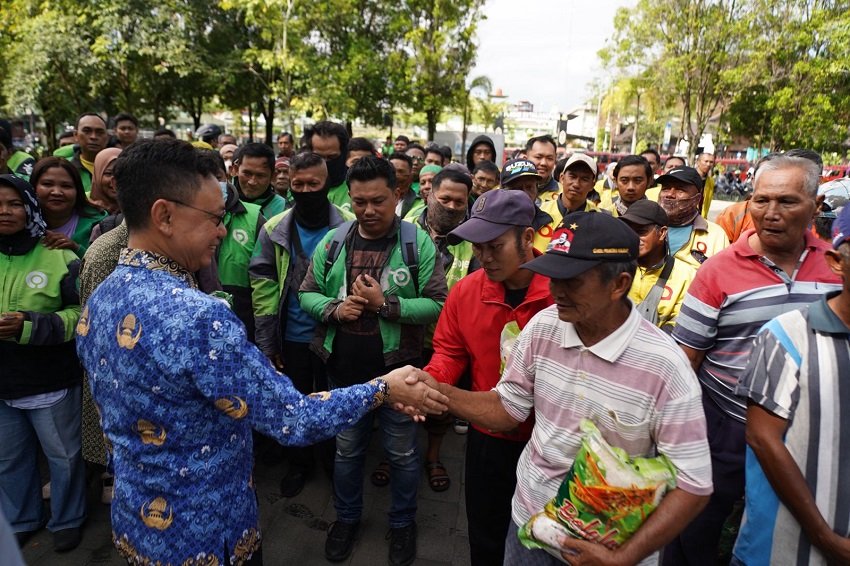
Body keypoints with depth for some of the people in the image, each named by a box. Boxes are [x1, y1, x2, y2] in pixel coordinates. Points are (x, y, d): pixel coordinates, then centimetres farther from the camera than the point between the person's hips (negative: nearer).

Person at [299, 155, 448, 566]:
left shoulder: (418, 243, -11)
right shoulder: (332, 242, -1)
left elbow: (437, 304, -16)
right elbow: (306, 294, 4)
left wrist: (386, 304, -25)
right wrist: (333, 309, -15)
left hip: (397, 369, -2)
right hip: (343, 369, 3)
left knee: (401, 452, 17)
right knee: (347, 449, 22)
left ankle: (402, 522, 42)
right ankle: (346, 517, 46)